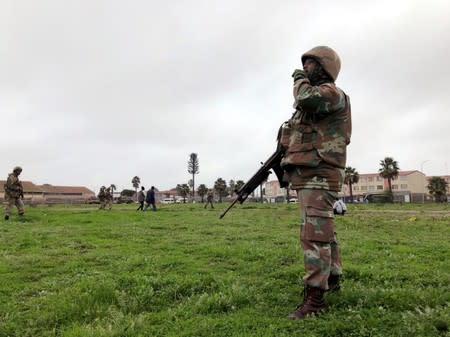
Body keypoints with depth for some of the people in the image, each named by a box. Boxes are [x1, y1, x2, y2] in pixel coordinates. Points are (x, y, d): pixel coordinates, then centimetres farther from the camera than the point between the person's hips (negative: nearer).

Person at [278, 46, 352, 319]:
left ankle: (315, 298, -12)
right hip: (307, 176, 10)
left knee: (315, 233, -14)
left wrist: (301, 81, -6)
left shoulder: (332, 93, -4)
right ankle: (332, 279, 30)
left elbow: (307, 99, -26)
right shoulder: (311, 99, 25)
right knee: (324, 231, 17)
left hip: (319, 175, -10)